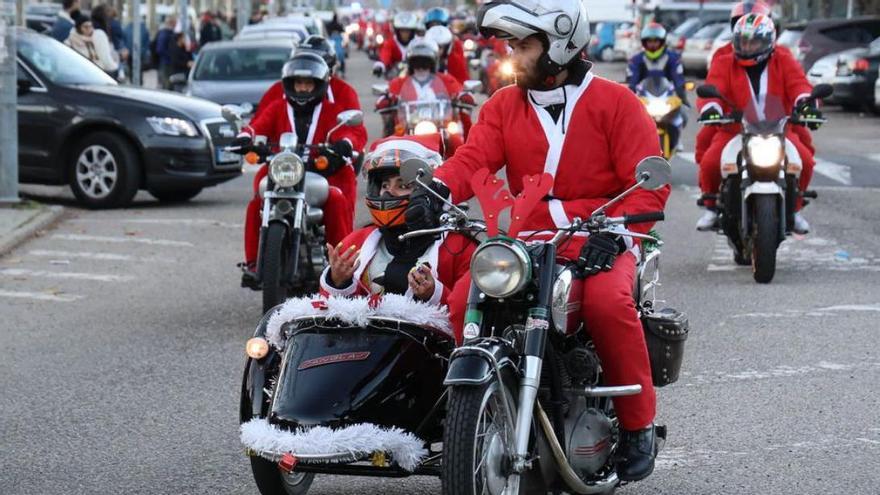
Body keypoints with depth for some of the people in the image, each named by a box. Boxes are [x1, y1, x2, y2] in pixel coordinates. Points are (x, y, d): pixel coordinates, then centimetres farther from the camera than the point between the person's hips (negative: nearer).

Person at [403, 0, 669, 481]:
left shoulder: (615, 102, 0)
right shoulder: (504, 106, 12)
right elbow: (473, 157, -6)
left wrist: (612, 234, -22)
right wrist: (436, 192, -28)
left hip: (595, 243, -4)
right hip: (524, 241, 4)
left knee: (607, 300, -35)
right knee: (463, 301, -21)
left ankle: (638, 424, -18)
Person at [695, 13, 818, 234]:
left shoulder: (784, 62, 6)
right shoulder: (724, 64, 4)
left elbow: (798, 84, -9)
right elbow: (712, 89, -10)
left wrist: (805, 102, -32)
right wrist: (710, 108, -33)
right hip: (734, 130, -1)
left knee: (805, 161, -22)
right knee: (710, 162, -26)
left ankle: (793, 208, 5)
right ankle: (711, 207, 4)